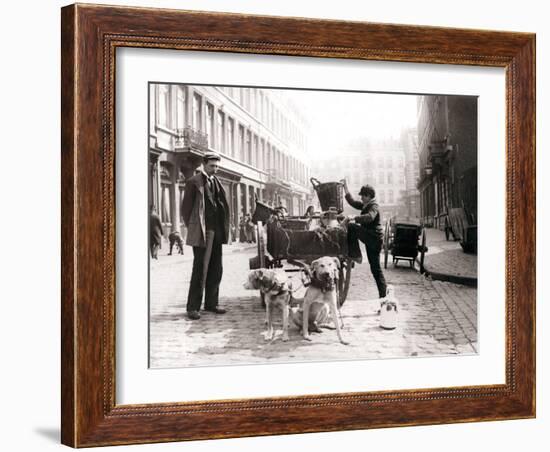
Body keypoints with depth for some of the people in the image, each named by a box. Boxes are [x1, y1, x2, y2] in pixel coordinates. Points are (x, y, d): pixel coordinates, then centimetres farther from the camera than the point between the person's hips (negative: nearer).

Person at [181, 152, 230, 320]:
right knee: (200, 270, -6)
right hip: (202, 233, -7)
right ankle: (193, 307, -1)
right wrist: (193, 228, -5)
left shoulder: (216, 182, 15)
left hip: (216, 232, 7)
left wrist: (223, 229, 12)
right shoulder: (194, 182, -5)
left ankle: (211, 303, 19)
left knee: (216, 269, 10)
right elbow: (185, 208, -4)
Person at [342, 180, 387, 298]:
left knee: (351, 227, -19)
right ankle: (383, 294, 11)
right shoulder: (365, 206, 18)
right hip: (372, 240, 10)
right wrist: (345, 187, 22)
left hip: (374, 238, -10)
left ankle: (356, 255, -18)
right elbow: (352, 202, 26)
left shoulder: (373, 206, -10)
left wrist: (354, 218, -37)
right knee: (375, 268, 9)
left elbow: (369, 217, -31)